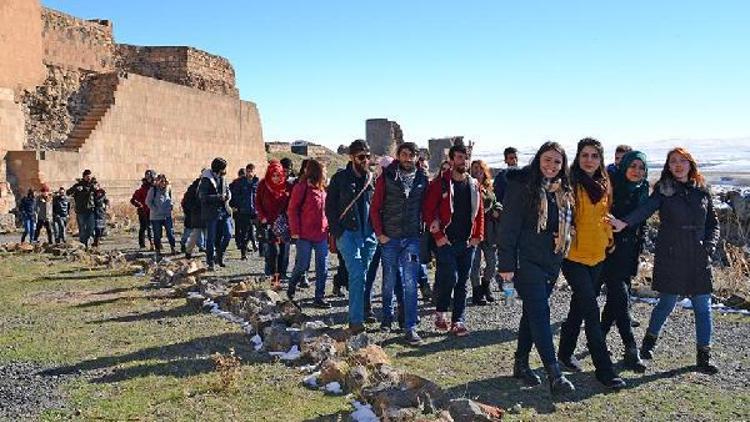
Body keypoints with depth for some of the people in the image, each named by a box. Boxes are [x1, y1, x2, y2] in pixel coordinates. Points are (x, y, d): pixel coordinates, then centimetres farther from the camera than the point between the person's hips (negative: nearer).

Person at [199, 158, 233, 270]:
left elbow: (227, 190, 23)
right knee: (211, 238, 2)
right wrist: (218, 197, -23)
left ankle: (219, 256, 20)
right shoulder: (206, 180, -11)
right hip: (211, 213, -6)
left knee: (228, 234, -1)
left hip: (223, 211, 6)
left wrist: (228, 195, 0)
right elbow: (203, 196, -18)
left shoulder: (222, 178, 10)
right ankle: (211, 262, 13)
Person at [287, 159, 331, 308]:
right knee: (302, 265, 2)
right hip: (305, 235, -6)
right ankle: (291, 290, 27)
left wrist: (327, 228, 10)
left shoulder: (322, 189, 14)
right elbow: (292, 209, -8)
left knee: (322, 268, 5)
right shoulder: (301, 187, -7)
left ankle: (319, 298, 12)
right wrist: (295, 231, -12)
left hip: (321, 234, 7)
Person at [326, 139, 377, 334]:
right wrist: (337, 233, -5)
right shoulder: (340, 178, 0)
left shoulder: (372, 178, 10)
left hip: (369, 235, 4)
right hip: (348, 233, -3)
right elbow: (330, 207, 2)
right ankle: (356, 321, -9)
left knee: (362, 276, 10)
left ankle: (362, 313, 22)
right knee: (357, 275, -12)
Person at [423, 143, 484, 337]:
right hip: (446, 241, -4)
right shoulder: (440, 184, -4)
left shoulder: (473, 185, 10)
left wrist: (478, 236, 3)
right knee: (450, 277, -11)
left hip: (467, 242, 5)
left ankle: (458, 321, 15)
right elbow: (428, 211, -6)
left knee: (462, 283, 7)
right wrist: (438, 236, -11)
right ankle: (440, 312, 14)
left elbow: (479, 212, 13)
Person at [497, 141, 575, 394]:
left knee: (533, 313, 14)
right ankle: (554, 374, -8)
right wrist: (506, 264, -16)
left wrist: (561, 255, 13)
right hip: (527, 261, -7)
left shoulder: (563, 191, 11)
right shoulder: (522, 186, -10)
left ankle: (521, 364, 25)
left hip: (551, 262, 7)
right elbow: (509, 227, -13)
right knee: (540, 313, -9)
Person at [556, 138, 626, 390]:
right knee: (592, 311, -8)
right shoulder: (571, 183, -11)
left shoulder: (603, 185, 10)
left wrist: (609, 237, 13)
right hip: (574, 256, -7)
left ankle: (565, 354, 32)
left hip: (597, 255, 7)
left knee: (579, 306, 17)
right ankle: (604, 369, -1)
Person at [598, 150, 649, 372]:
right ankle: (631, 351, -7)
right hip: (608, 251, -6)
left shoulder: (642, 192, 10)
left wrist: (637, 250, 17)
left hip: (628, 253, 6)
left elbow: (641, 225, 19)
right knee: (620, 297, -9)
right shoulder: (611, 186, -9)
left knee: (616, 297, 10)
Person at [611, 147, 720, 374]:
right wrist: (624, 222, -36)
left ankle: (704, 356, 17)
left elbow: (713, 223, 15)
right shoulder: (664, 189, -1)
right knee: (667, 303, 5)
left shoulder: (702, 191, 9)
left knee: (703, 307, 4)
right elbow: (646, 209, -18)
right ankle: (649, 341, 28)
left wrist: (709, 245, -2)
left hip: (698, 258, 3)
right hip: (670, 257, -3)